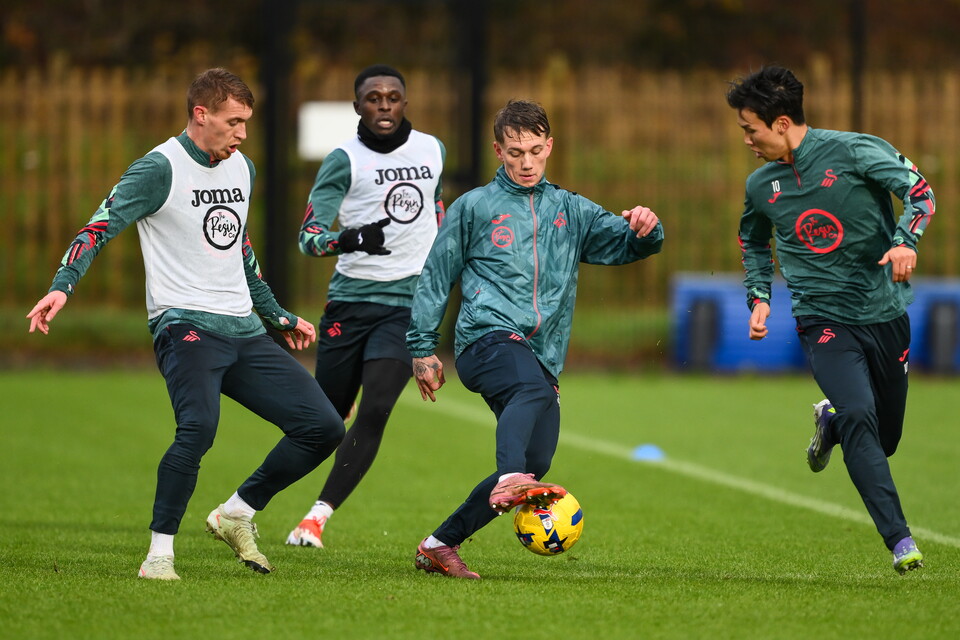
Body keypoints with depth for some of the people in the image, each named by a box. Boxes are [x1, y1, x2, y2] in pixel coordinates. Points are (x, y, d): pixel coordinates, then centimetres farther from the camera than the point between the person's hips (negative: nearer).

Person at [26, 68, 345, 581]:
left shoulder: (242, 169, 16)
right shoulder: (160, 169, -7)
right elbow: (100, 226, -14)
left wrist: (280, 317, 36)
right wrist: (62, 287, -30)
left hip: (243, 330, 8)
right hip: (186, 325, -8)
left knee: (324, 427, 0)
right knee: (199, 427, -32)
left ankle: (237, 513, 15)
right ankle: (159, 552, -20)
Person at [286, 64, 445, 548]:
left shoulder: (432, 150, 9)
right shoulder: (345, 160, -5)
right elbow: (308, 237, -14)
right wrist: (350, 240, -33)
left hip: (409, 302, 2)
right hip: (351, 299, -2)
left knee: (375, 409, -18)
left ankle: (318, 517, -16)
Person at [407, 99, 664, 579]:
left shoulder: (571, 211, 22)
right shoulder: (474, 207, 13)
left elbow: (625, 243, 13)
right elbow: (435, 279, 15)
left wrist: (644, 229, -12)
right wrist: (423, 348, 9)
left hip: (543, 355, 5)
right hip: (488, 337, -5)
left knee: (535, 463, -5)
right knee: (533, 389, -37)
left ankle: (440, 545, 8)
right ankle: (510, 481, -64)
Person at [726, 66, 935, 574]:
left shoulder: (855, 152, -7)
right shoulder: (761, 186, 6)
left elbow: (919, 192, -11)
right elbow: (753, 242, 26)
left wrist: (905, 241, -30)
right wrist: (758, 297, 12)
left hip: (885, 314, 0)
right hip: (823, 321, 0)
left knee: (884, 441, 9)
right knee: (859, 419, -24)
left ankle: (829, 421, 44)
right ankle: (900, 541, -26)